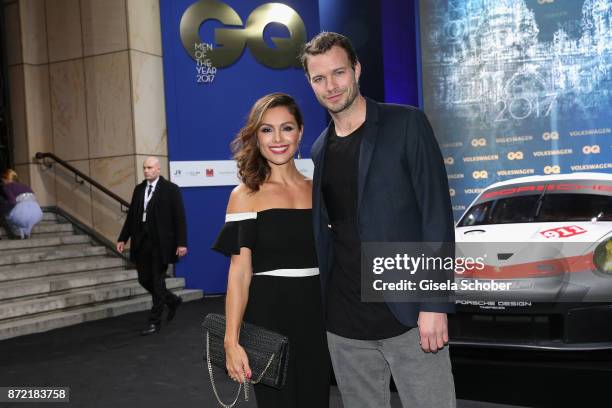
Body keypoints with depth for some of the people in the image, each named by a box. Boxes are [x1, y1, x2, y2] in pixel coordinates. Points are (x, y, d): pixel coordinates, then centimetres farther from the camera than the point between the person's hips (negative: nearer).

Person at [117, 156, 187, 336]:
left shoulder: (171, 189, -5)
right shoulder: (139, 189, 11)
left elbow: (179, 217, -8)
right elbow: (131, 215, 13)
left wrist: (181, 243, -14)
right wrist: (123, 238, 7)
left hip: (160, 243, -6)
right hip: (142, 242, 6)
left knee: (157, 281, 0)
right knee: (144, 279, 10)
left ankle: (154, 321, 11)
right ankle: (172, 300, 33)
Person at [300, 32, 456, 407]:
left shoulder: (406, 124, -3)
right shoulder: (319, 150, 12)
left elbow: (437, 213, -8)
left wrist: (434, 304, -14)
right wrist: (317, 310, 11)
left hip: (408, 314, -4)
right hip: (344, 323, 5)